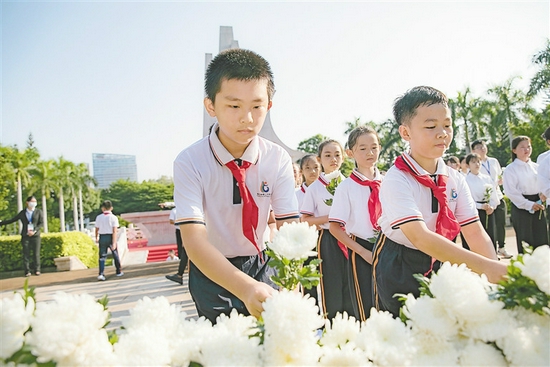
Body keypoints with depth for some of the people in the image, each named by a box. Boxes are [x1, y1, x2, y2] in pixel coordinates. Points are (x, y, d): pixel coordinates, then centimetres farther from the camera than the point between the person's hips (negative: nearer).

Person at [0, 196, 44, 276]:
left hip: (35, 236, -1)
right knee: (26, 254, -2)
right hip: (25, 236, 1)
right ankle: (27, 271, 1)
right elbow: (12, 220, 14)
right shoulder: (22, 213, 9)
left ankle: (37, 270, 4)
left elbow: (41, 223, -2)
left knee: (36, 254, -2)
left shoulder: (39, 212, 4)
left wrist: (34, 231, -14)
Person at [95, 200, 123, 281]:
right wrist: (114, 243, -16)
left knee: (102, 256, 3)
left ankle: (101, 274, -11)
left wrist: (96, 238, 23)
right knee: (115, 255, 16)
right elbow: (114, 231, -14)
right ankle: (119, 272, 27)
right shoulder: (114, 217, -8)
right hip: (110, 237, -1)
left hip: (102, 238, 1)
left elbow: (97, 229, 5)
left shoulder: (99, 217, -1)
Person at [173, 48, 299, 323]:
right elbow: (194, 239, -30)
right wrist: (246, 288, -46)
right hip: (212, 273, -2)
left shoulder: (278, 160, -13)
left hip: (261, 268, 2)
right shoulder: (190, 162, -21)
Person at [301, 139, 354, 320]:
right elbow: (305, 220, -2)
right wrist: (329, 218, -14)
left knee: (350, 288, 5)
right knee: (331, 289, 2)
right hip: (326, 242, -2)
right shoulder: (314, 188, 0)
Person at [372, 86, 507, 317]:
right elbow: (419, 237, -34)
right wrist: (485, 266, -40)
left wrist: (497, 270, -26)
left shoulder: (454, 179, -3)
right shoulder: (396, 180, -23)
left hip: (439, 264, 5)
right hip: (399, 270, -5)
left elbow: (474, 232, -8)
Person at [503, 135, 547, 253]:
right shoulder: (510, 169, -4)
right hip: (521, 207, -5)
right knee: (525, 242, -3)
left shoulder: (536, 167, 11)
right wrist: (529, 204, -16)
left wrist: (544, 193, -8)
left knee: (542, 240, 5)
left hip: (538, 206, 5)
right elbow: (511, 192, -11)